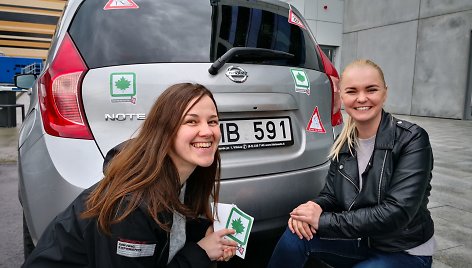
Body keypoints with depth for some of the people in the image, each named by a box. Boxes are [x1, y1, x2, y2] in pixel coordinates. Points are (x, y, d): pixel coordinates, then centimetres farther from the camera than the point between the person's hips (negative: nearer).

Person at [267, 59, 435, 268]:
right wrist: (314, 208, -23)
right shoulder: (344, 143, -2)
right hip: (360, 242, 5)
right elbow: (330, 195, 2)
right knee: (296, 234, -20)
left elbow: (397, 213, -26)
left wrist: (323, 221, -26)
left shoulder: (412, 140, -19)